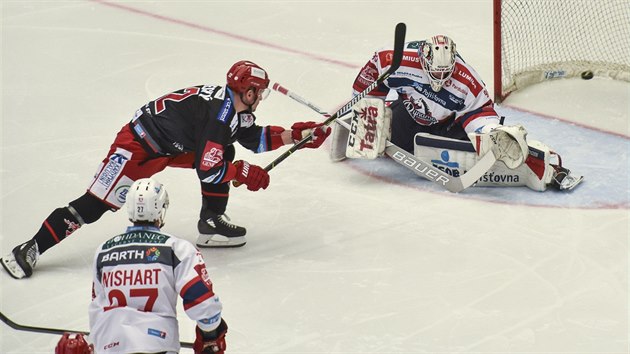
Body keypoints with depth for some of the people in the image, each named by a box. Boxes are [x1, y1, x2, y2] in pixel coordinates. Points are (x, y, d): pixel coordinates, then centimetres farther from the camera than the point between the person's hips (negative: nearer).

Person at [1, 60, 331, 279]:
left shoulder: (234, 106, 2)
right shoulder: (218, 112, -27)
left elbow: (255, 137, 17)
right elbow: (207, 169, -28)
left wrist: (297, 134, 8)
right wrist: (244, 173, -15)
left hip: (171, 146, 9)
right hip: (138, 146, -9)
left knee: (225, 153, 5)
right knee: (94, 205, -13)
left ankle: (212, 223, 11)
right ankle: (29, 250, -8)